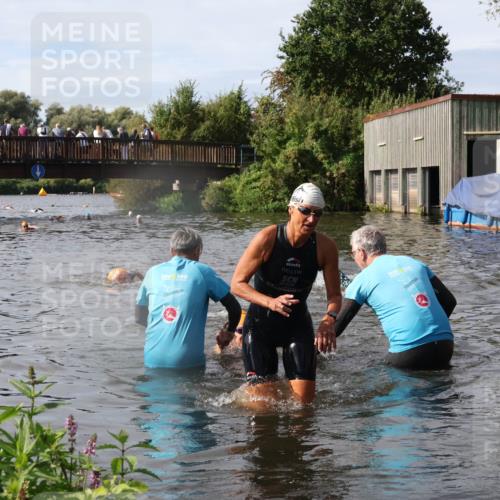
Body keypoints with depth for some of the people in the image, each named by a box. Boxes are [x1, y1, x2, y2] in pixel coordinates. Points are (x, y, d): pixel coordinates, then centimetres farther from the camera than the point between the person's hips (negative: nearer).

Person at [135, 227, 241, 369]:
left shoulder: (153, 272, 10)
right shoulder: (202, 272, 2)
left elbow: (139, 317, 19)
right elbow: (234, 308, 4)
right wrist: (228, 332, 23)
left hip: (153, 360, 2)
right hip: (187, 361, -2)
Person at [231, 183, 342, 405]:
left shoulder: (325, 247, -12)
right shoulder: (267, 239, -20)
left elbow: (334, 295, -5)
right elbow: (237, 284, -17)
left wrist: (329, 319, -28)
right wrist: (271, 303, -33)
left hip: (298, 322, 3)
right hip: (261, 322, -3)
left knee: (304, 399, -3)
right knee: (263, 402, -7)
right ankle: (247, 395, 29)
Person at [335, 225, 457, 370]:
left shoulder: (362, 280, 4)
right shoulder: (414, 263, 18)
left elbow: (337, 326, 7)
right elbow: (449, 301, 18)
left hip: (409, 351, -5)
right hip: (445, 345, 5)